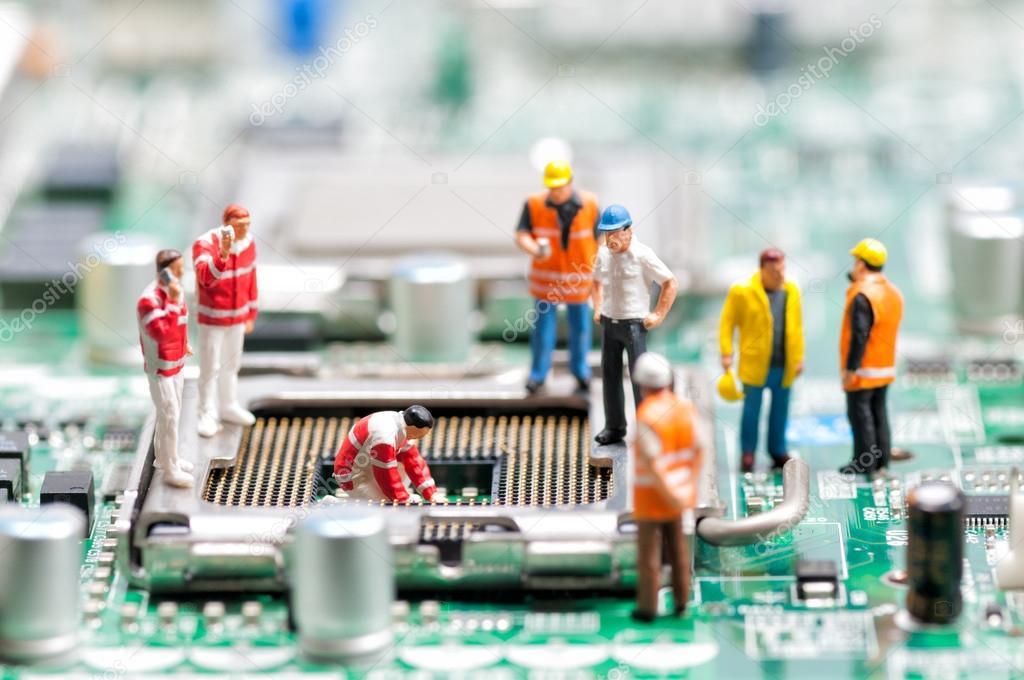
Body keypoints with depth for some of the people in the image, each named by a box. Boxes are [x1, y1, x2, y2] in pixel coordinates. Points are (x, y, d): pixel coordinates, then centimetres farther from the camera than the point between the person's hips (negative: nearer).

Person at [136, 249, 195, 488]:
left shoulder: (174, 290, 1)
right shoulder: (149, 300, -28)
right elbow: (161, 332, -37)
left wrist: (184, 342, 16)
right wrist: (174, 302, -37)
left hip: (176, 362, 9)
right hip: (160, 368, -9)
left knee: (171, 412, 21)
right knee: (169, 416, -4)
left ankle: (163, 457, 37)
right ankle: (170, 470, 5)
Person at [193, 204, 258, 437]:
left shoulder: (248, 243, -5)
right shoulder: (205, 244, -24)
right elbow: (206, 278, -42)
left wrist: (250, 315, 12)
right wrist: (223, 254, -57)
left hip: (237, 316, 6)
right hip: (212, 317, -6)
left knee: (231, 364, 18)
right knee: (210, 367, 0)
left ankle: (229, 407, 33)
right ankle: (208, 415, 10)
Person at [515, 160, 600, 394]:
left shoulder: (589, 205, -8)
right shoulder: (534, 204, -11)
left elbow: (599, 241, 1)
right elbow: (521, 235, -13)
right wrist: (534, 249, -35)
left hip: (579, 278, 1)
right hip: (545, 276, -1)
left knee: (580, 325, 12)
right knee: (543, 325, 3)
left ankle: (580, 369, 33)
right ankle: (538, 373, 19)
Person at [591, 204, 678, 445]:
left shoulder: (642, 255, -14)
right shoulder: (603, 253, 3)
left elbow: (671, 284, -9)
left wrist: (658, 315, -9)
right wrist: (597, 309, 14)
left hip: (634, 324, -6)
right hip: (608, 323, 6)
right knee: (609, 375, 11)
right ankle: (614, 428, 22)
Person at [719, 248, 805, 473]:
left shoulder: (791, 290, 8)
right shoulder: (742, 291, -5)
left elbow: (797, 326, 14)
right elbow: (727, 323, -2)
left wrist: (799, 357, 11)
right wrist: (726, 354, -7)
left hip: (784, 365, 4)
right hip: (755, 364, -4)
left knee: (780, 410, 10)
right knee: (752, 409, 2)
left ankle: (778, 452, 21)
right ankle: (748, 454, 12)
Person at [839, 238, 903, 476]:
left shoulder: (862, 296, -20)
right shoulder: (893, 292, 8)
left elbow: (859, 335, -24)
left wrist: (850, 368, -20)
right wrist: (857, 281, 13)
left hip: (863, 370, -9)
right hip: (886, 367, 9)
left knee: (859, 414, -1)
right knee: (879, 412, 15)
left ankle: (864, 463, 2)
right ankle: (881, 461, 20)